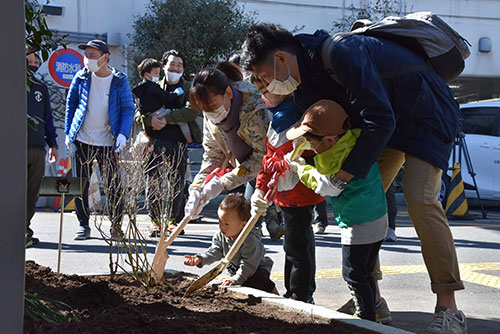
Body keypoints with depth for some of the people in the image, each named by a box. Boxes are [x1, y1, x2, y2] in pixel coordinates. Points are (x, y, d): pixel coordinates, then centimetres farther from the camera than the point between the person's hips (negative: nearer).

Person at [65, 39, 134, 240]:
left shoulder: (120, 81, -1)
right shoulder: (81, 78, 4)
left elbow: (128, 109, 0)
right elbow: (71, 105, 12)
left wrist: (123, 134, -14)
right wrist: (68, 133, 5)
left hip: (108, 141, -1)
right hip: (83, 140, 2)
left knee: (114, 185, -1)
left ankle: (116, 226, 11)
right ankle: (83, 225, 15)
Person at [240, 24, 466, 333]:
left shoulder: (341, 54, -33)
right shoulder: (304, 82, -3)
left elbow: (380, 119, -34)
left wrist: (348, 172, -28)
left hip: (425, 115, -9)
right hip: (385, 121, 9)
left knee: (420, 199, -22)